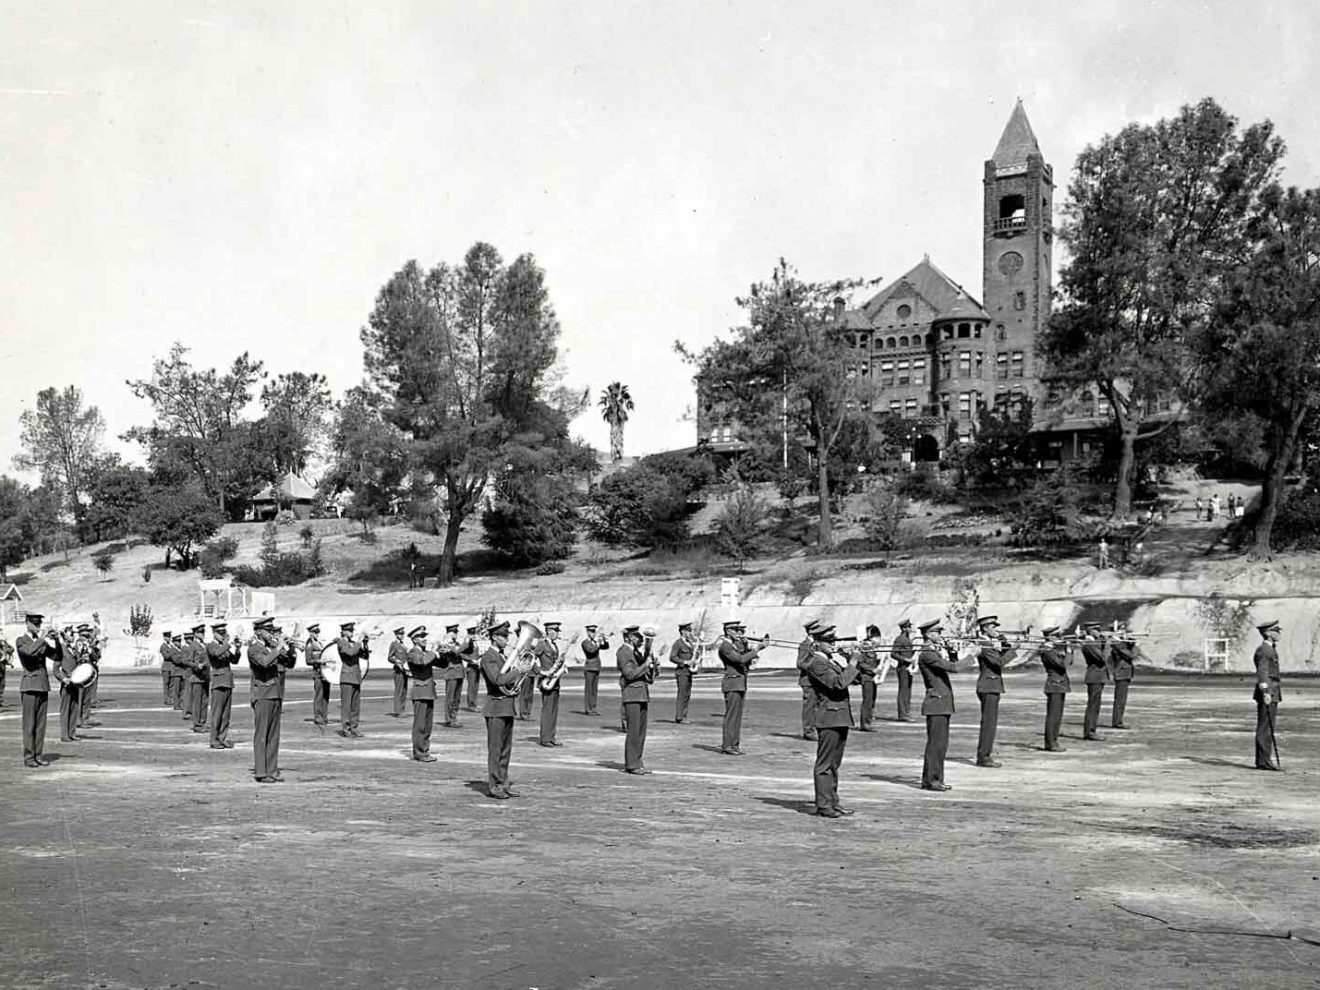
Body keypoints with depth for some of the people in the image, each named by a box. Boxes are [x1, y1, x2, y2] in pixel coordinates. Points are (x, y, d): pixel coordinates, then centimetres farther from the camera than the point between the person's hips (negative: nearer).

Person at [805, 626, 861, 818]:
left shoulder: (832, 662, 18)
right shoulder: (817, 664, -13)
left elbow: (852, 679, 19)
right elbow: (839, 682, -23)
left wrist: (852, 664, 4)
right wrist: (852, 665, -13)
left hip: (841, 719, 10)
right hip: (829, 718, -10)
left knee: (834, 764, 14)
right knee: (824, 764, -5)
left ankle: (833, 801, 20)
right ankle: (823, 805, -2)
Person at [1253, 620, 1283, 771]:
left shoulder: (1270, 650, 20)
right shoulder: (1263, 651, -13)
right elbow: (1262, 672, -24)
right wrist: (1266, 692, -32)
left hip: (1272, 693, 10)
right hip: (1268, 693, -10)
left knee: (1269, 728, 11)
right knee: (1265, 728, -9)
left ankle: (1264, 760, 15)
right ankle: (1263, 761, -9)